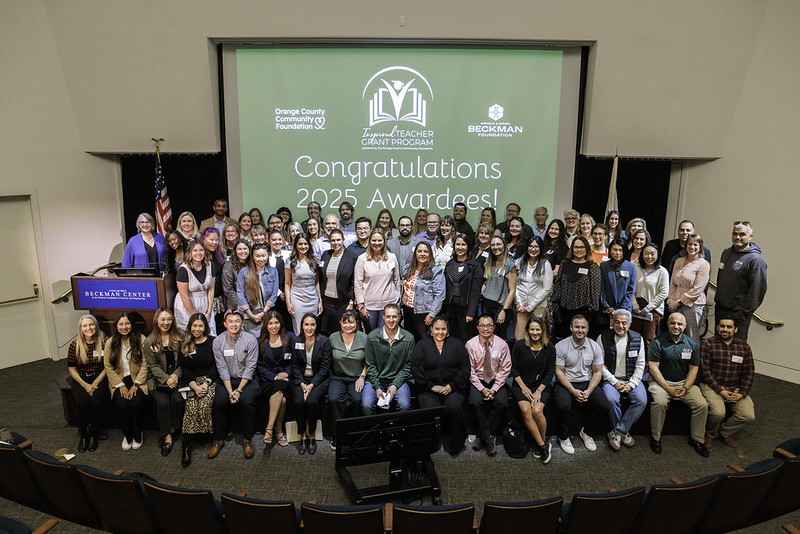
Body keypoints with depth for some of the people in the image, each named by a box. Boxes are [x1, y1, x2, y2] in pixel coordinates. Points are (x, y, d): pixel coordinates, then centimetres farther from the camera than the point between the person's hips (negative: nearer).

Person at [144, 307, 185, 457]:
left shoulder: (179, 337, 4)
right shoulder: (149, 342, 1)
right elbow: (153, 366, -2)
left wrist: (176, 375, -12)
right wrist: (166, 379, -15)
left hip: (176, 376, 1)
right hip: (158, 378, -1)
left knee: (177, 400, -24)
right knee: (163, 402, -23)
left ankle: (172, 429, -3)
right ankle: (167, 435, -10)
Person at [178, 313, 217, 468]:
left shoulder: (212, 342, 5)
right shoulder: (185, 345, 10)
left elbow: (216, 366, 2)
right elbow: (184, 369, 4)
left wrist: (207, 383, -13)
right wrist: (195, 386, -12)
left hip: (210, 380, -1)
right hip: (192, 382, 1)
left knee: (205, 403, -30)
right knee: (191, 406, -27)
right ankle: (186, 445, -22)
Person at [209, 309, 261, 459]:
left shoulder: (250, 340, -9)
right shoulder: (218, 341, -3)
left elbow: (250, 368, -10)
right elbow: (222, 369, -6)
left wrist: (239, 390, -17)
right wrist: (230, 391, -15)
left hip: (247, 380, -2)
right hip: (228, 380, 2)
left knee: (246, 401, -28)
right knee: (218, 402, -23)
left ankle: (247, 439, -9)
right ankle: (219, 439, -3)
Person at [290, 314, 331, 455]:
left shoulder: (324, 341, -3)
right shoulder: (296, 341, 4)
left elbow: (325, 367, -5)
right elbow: (295, 366, 4)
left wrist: (311, 385, -15)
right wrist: (301, 384, -11)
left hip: (319, 379, -2)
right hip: (300, 379, 2)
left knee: (311, 401, -28)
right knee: (298, 401, -25)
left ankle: (312, 435, -8)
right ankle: (303, 435, -8)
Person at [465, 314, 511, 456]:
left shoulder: (502, 344, -4)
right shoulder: (471, 344, -5)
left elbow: (505, 369, -3)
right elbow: (470, 370, -5)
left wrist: (494, 389, -13)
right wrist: (482, 389, -16)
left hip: (496, 381, 1)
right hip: (477, 381, -1)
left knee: (501, 402, -26)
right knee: (476, 402, -28)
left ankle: (483, 436, -10)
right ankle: (488, 437, -11)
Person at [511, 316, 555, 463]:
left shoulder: (549, 349, 1)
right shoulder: (519, 346, -2)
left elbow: (550, 372, 2)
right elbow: (514, 369, 1)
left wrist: (539, 391, -8)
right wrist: (524, 388, -8)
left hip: (542, 386, 0)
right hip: (521, 385, 0)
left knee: (537, 410, -26)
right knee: (526, 410, -26)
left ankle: (542, 441, -1)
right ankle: (543, 445, -13)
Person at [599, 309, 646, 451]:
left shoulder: (637, 339, 2)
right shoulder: (603, 338, -5)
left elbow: (640, 365, 4)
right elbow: (600, 364, -5)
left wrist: (631, 384, -8)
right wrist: (614, 382, -13)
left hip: (631, 379, 2)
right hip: (611, 378, -2)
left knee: (642, 400, -24)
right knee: (611, 399, -30)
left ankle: (617, 432, -11)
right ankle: (623, 432, -4)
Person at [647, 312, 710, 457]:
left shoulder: (692, 344, 5)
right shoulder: (657, 342, -7)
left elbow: (693, 369, 5)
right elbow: (653, 367, -10)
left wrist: (685, 388, -10)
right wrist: (668, 389, -16)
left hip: (684, 382, 4)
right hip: (661, 381, -4)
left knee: (702, 405, -17)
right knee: (660, 402, -31)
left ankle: (697, 439, 5)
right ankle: (655, 438, -11)